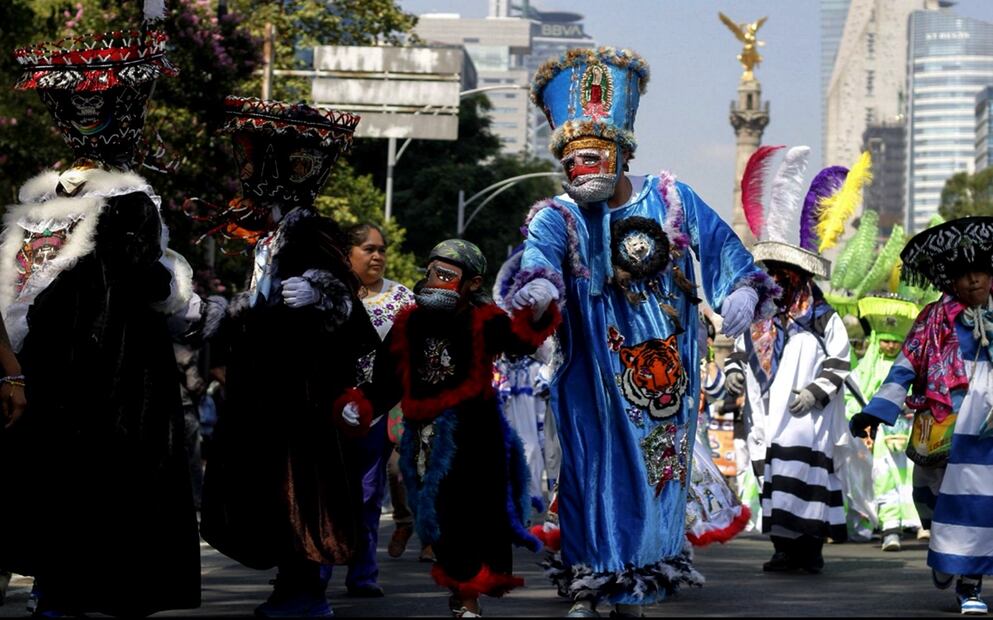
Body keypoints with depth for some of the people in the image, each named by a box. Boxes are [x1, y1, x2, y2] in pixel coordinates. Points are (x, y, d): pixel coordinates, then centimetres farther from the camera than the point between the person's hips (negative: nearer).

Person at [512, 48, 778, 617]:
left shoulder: (670, 198, 5)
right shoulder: (559, 215, -4)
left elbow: (720, 242, 6)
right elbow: (541, 249, -26)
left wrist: (742, 288, -13)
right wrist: (538, 280, -49)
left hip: (669, 369, 3)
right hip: (599, 375, -3)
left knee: (663, 469, 7)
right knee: (600, 471, -7)